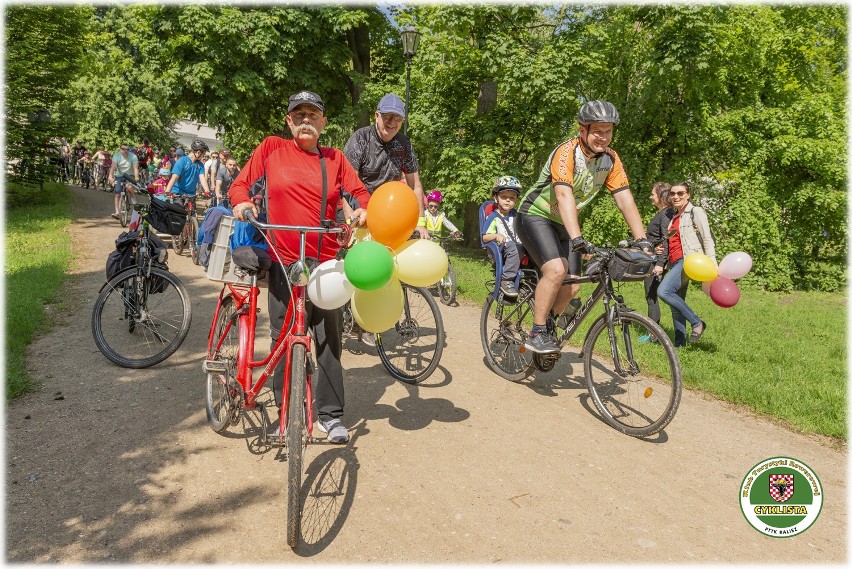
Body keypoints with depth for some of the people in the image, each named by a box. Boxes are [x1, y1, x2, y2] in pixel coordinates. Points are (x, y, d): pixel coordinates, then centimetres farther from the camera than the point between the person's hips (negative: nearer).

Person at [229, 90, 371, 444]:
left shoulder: (335, 158, 10)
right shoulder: (271, 148, 7)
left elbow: (360, 191, 8)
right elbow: (240, 183, 9)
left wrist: (362, 210, -14)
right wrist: (242, 203, -13)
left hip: (326, 262, 1)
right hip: (283, 261, 0)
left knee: (329, 341, 4)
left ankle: (331, 414, 18)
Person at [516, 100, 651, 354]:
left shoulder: (611, 159, -5)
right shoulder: (567, 152, -25)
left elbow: (625, 199, -9)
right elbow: (564, 195, -37)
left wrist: (642, 241, -18)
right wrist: (578, 240, -49)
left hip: (562, 223, 7)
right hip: (535, 216, -7)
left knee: (572, 287, -1)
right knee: (556, 269, -28)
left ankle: (547, 326, 23)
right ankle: (536, 334, -15)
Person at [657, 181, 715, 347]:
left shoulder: (696, 212, -1)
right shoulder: (674, 216, 21)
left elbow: (707, 239, -8)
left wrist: (712, 263, -18)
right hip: (675, 262, 8)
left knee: (663, 291, -25)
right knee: (676, 304, 5)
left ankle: (697, 323, -12)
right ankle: (679, 343, 11)